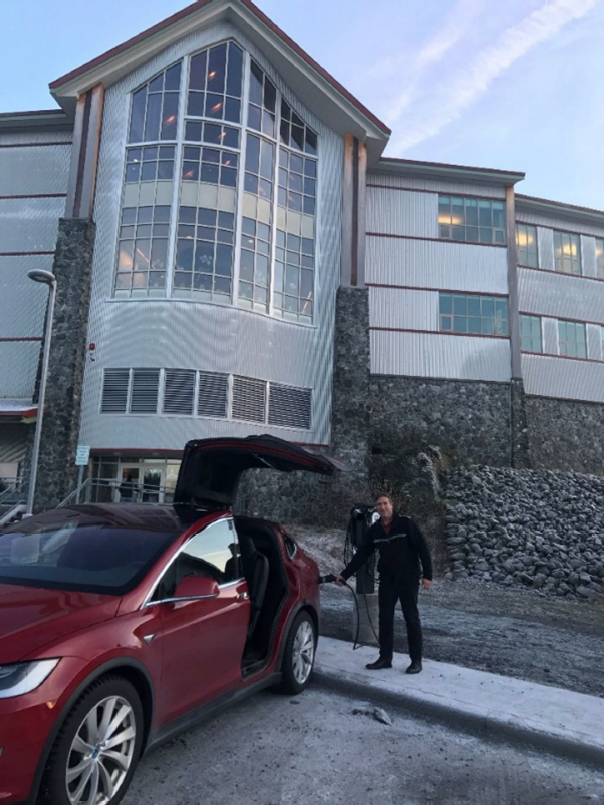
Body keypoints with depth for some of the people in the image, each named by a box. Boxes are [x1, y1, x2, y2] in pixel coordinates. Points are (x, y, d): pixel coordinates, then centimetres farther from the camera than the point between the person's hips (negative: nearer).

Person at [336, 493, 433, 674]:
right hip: (387, 580, 5)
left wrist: (427, 575, -13)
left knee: (411, 619, 3)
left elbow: (423, 549, -10)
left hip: (408, 579, -4)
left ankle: (416, 661, 13)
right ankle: (385, 658, 19)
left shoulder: (406, 523, -12)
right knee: (385, 619, 8)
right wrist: (345, 574, 5)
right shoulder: (374, 530, 2)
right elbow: (362, 554, 7)